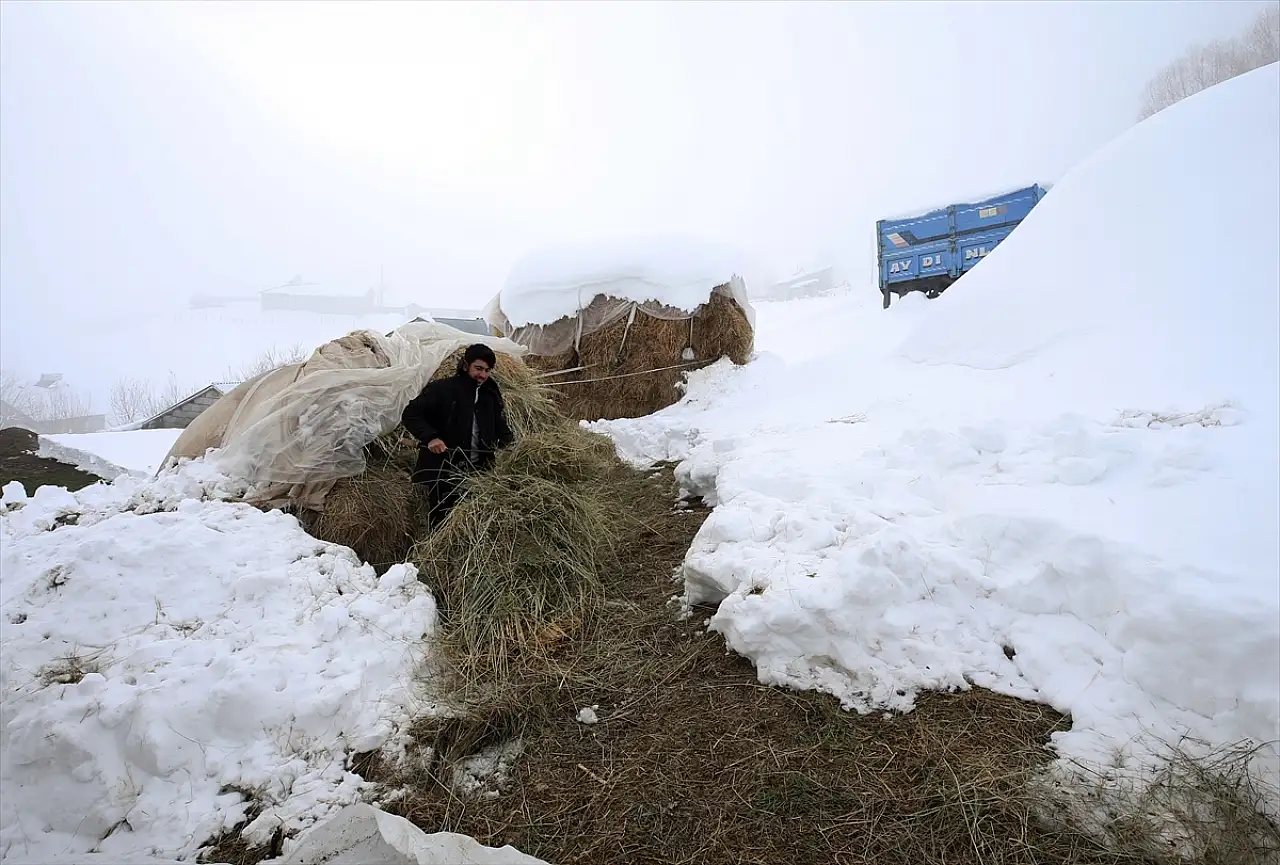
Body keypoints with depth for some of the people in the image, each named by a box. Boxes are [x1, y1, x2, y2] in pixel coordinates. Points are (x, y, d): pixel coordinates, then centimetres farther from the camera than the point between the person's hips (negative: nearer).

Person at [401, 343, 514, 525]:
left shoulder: (491, 396, 10)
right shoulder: (442, 389, -7)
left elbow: (501, 428, 17)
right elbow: (410, 414, -7)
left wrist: (503, 446, -5)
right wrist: (430, 437, -22)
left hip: (476, 473, 5)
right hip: (442, 472, -5)